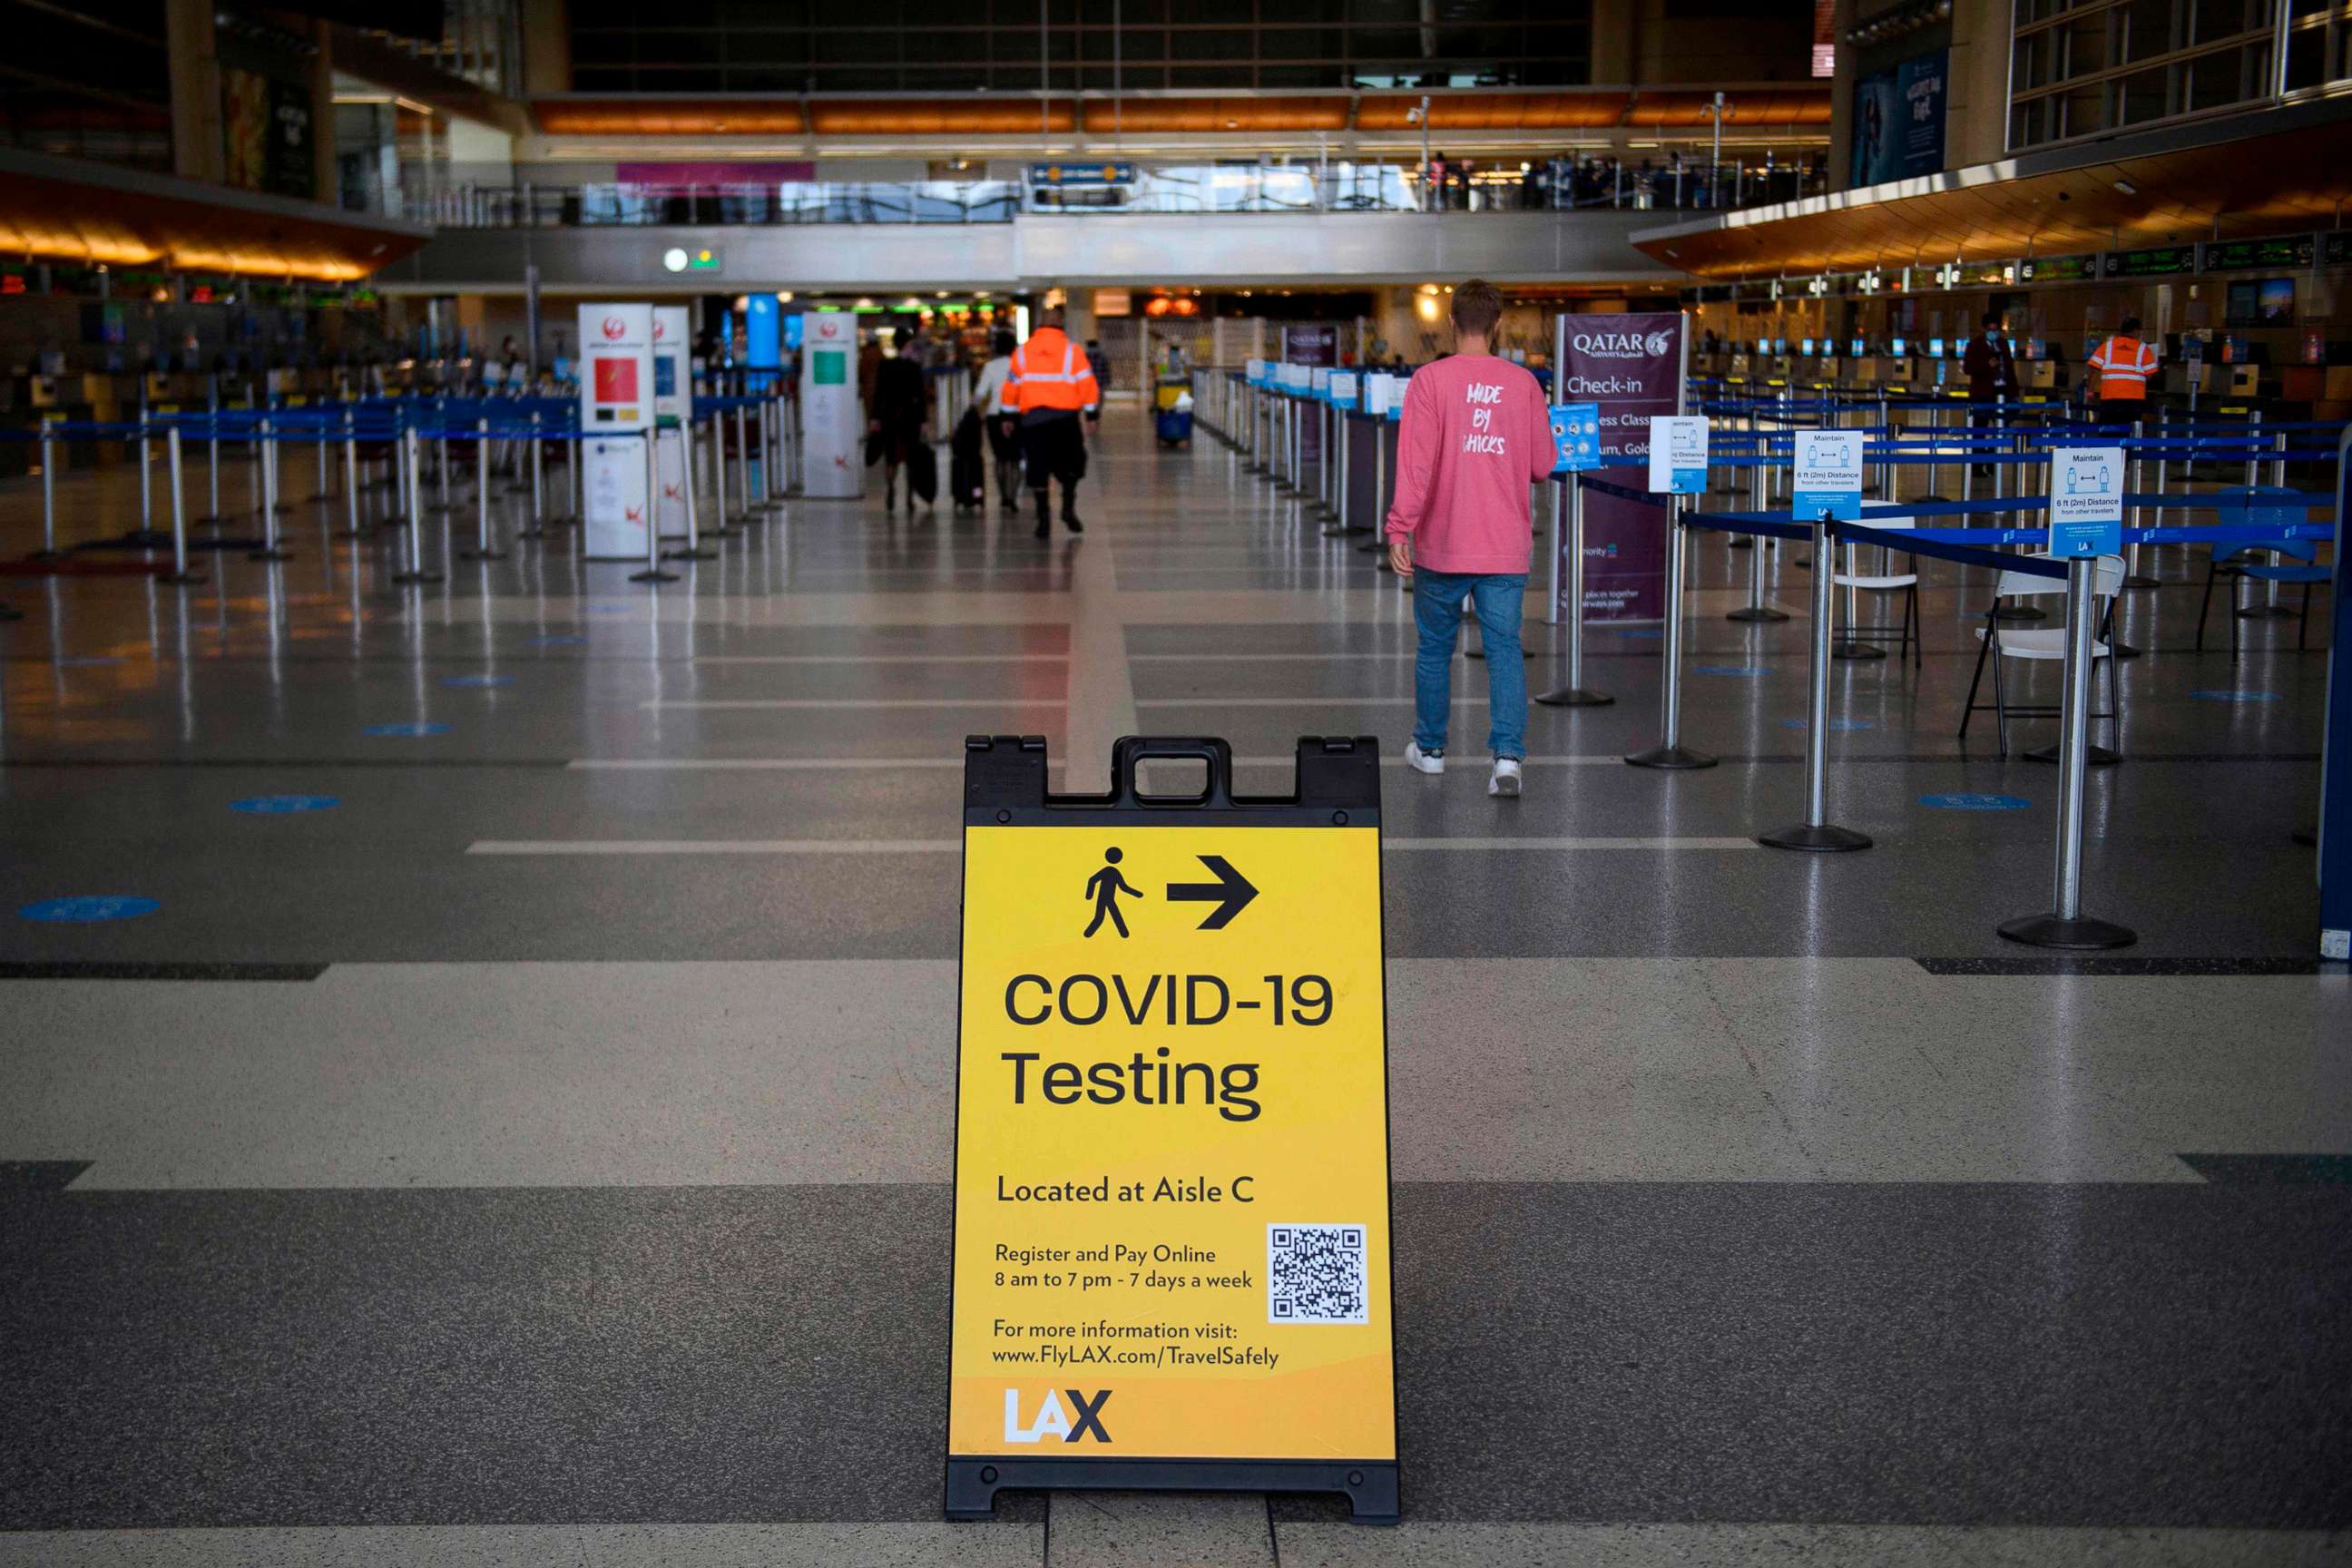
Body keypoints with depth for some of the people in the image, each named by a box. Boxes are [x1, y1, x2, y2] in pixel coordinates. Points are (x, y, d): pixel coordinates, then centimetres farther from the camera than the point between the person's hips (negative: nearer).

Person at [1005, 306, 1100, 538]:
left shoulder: (1022, 351, 6)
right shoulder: (1071, 350, 1)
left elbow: (1012, 386, 9)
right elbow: (1086, 383, -2)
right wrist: (1092, 413, 5)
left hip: (1032, 417, 1)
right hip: (1065, 415, -1)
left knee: (1039, 468, 6)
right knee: (1071, 463, 14)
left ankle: (1044, 516, 3)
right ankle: (1068, 506, -1)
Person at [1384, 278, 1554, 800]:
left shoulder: (1430, 379, -8)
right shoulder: (1523, 383, 1)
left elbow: (1416, 460, -15)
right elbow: (1542, 466, 6)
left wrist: (1400, 528, -14)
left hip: (1441, 547, -1)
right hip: (1506, 549, 1)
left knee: (1435, 648, 14)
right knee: (1505, 650, 1)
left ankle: (1430, 747, 28)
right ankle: (1508, 757, -12)